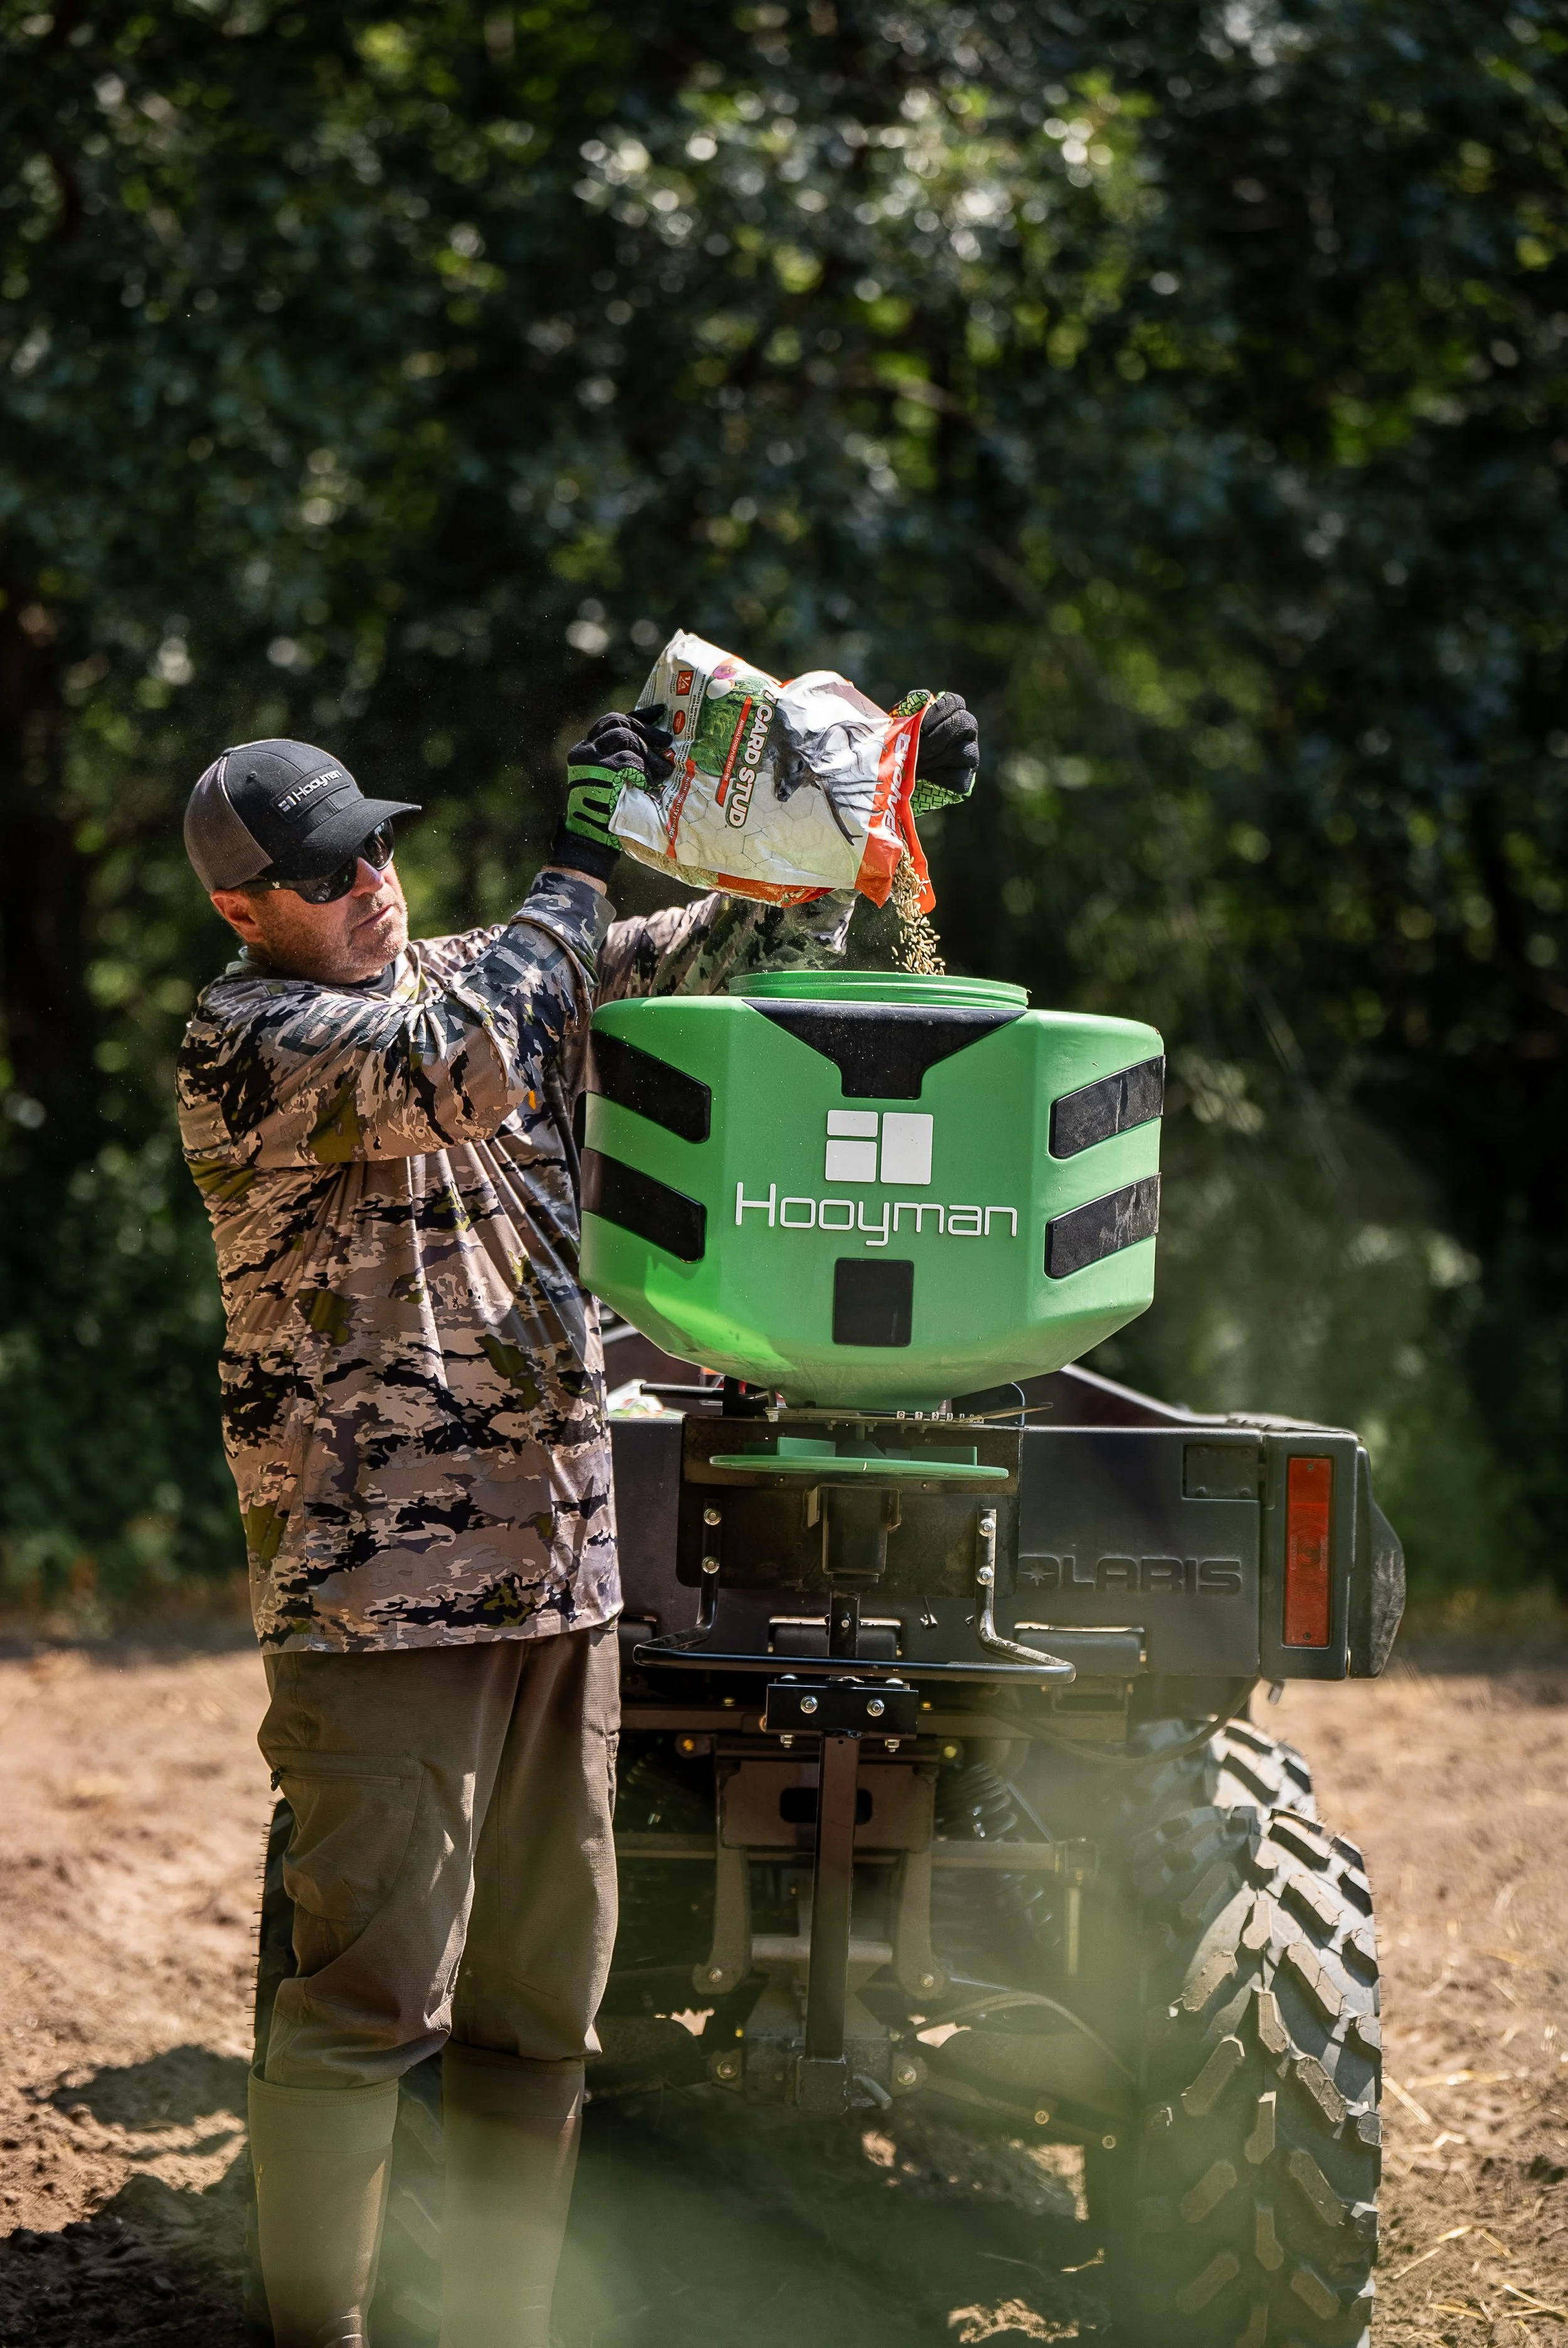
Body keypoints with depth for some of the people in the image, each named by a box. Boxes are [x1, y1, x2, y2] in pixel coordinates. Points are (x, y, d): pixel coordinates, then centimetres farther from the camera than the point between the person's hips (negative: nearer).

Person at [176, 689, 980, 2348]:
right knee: (372, 1990, -8)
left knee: (542, 1990, 10)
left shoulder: (478, 976, 14)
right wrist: (577, 861, -15)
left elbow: (732, 950, 20)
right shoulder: (245, 1040, -8)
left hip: (558, 1564, 7)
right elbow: (459, 1066, -25)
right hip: (380, 1582, -7)